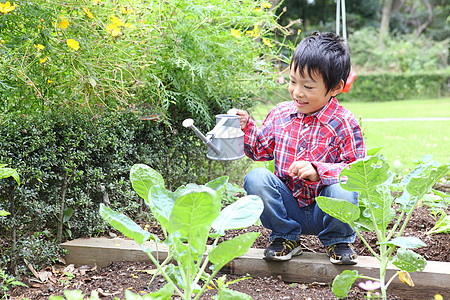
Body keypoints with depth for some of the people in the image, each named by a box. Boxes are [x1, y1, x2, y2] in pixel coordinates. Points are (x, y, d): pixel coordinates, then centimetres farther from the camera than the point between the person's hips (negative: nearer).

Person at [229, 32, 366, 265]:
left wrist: (318, 171, -30)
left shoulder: (344, 123, -10)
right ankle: (285, 237, 2)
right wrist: (246, 127, -2)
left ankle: (337, 241, 2)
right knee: (256, 178, -21)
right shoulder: (280, 114, 3)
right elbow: (261, 149, 16)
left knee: (343, 190, -35)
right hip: (288, 207, 3)